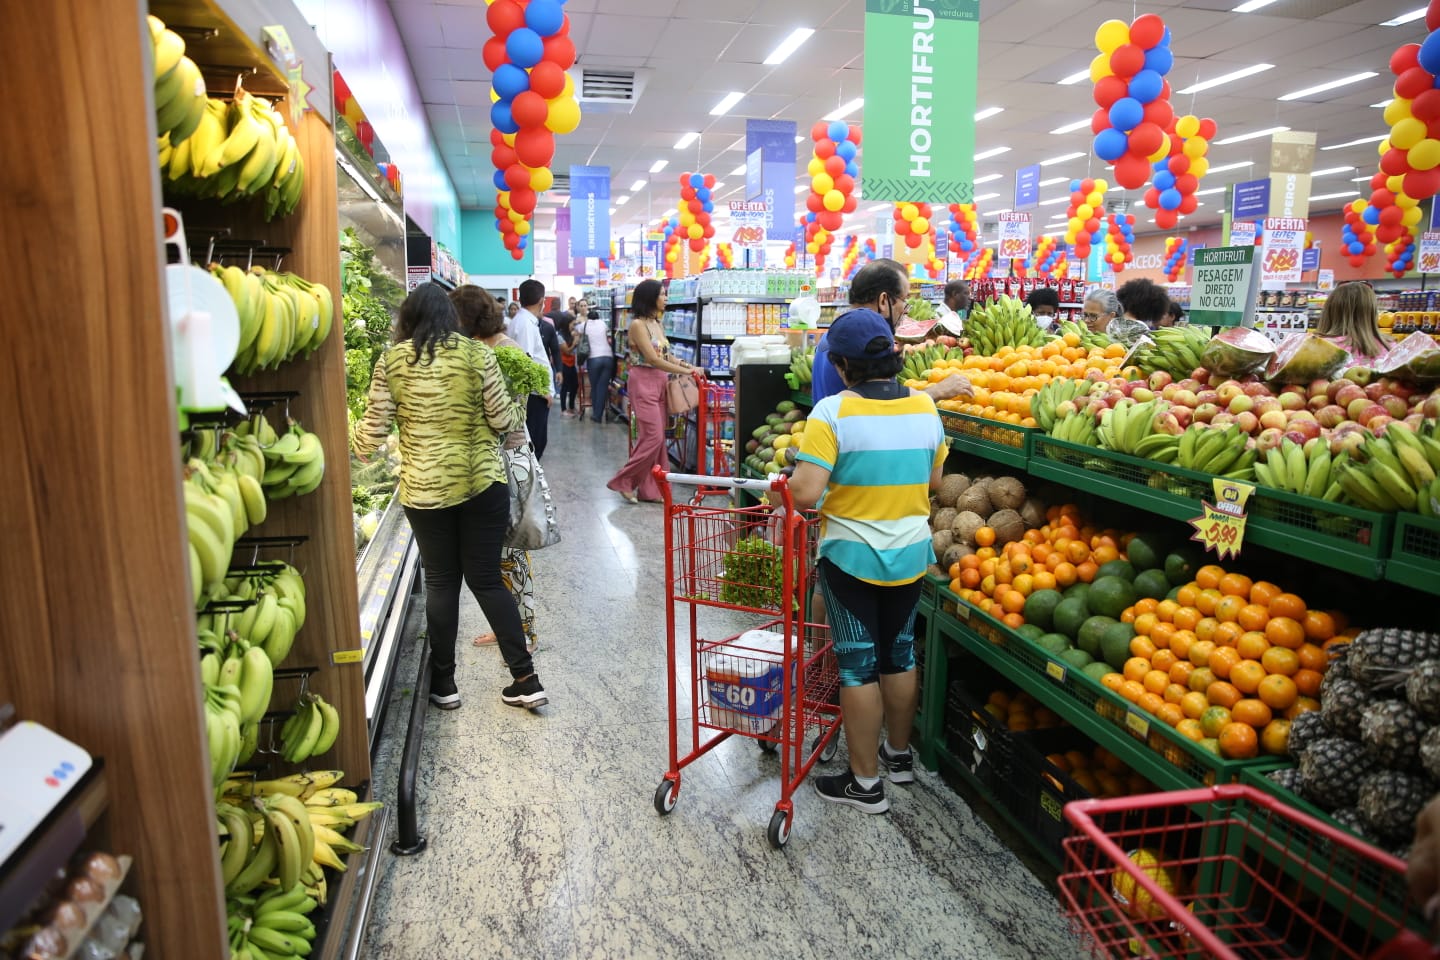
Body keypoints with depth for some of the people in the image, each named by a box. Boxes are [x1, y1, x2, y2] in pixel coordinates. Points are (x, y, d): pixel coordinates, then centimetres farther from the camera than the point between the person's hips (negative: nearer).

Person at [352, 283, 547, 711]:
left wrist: (352, 441, 24)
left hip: (423, 489, 0)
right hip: (482, 482, 0)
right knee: (487, 579, 9)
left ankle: (444, 683, 23)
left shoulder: (391, 361, -1)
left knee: (441, 581, 12)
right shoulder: (477, 354, -3)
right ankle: (526, 679, 11)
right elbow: (504, 419, -3)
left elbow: (373, 432, 1)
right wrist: (519, 419, 20)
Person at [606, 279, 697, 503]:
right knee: (652, 437, -10)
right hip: (644, 382, -8)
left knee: (658, 438, 7)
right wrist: (685, 371, -13)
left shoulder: (658, 323, 14)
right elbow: (653, 359, -17)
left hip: (660, 382, 8)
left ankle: (649, 489, 14)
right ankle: (623, 482, 3)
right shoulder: (638, 324, -12)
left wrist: (685, 365, 1)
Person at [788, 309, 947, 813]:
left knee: (858, 665, 6)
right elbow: (933, 481, 8)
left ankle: (865, 783, 18)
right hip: (910, 554, 5)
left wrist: (789, 479, -4)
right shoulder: (924, 407, -2)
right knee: (899, 655, 20)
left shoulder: (833, 411, -18)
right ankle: (898, 756, 38)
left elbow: (805, 492, -24)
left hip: (851, 557, -5)